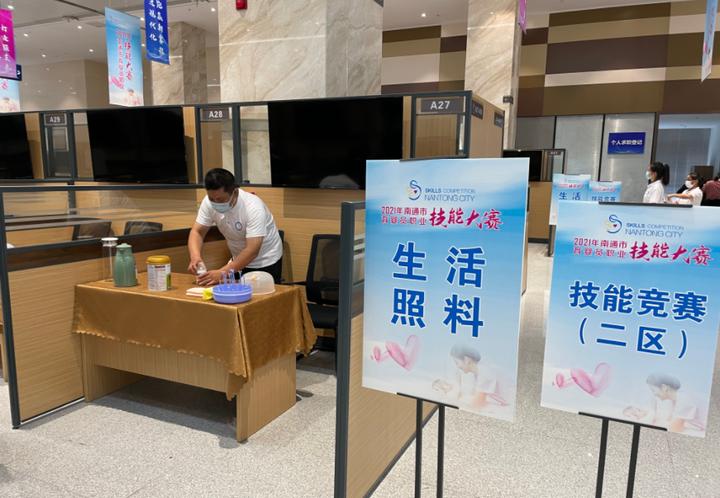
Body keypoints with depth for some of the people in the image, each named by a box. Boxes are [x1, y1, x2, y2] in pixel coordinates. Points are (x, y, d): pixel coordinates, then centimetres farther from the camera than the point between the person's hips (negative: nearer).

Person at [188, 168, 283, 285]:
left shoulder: (253, 207, -31)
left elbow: (252, 250, -36)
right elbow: (197, 232, -11)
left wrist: (222, 273, -44)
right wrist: (195, 257, -31)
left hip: (265, 262, -5)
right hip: (239, 260, 5)